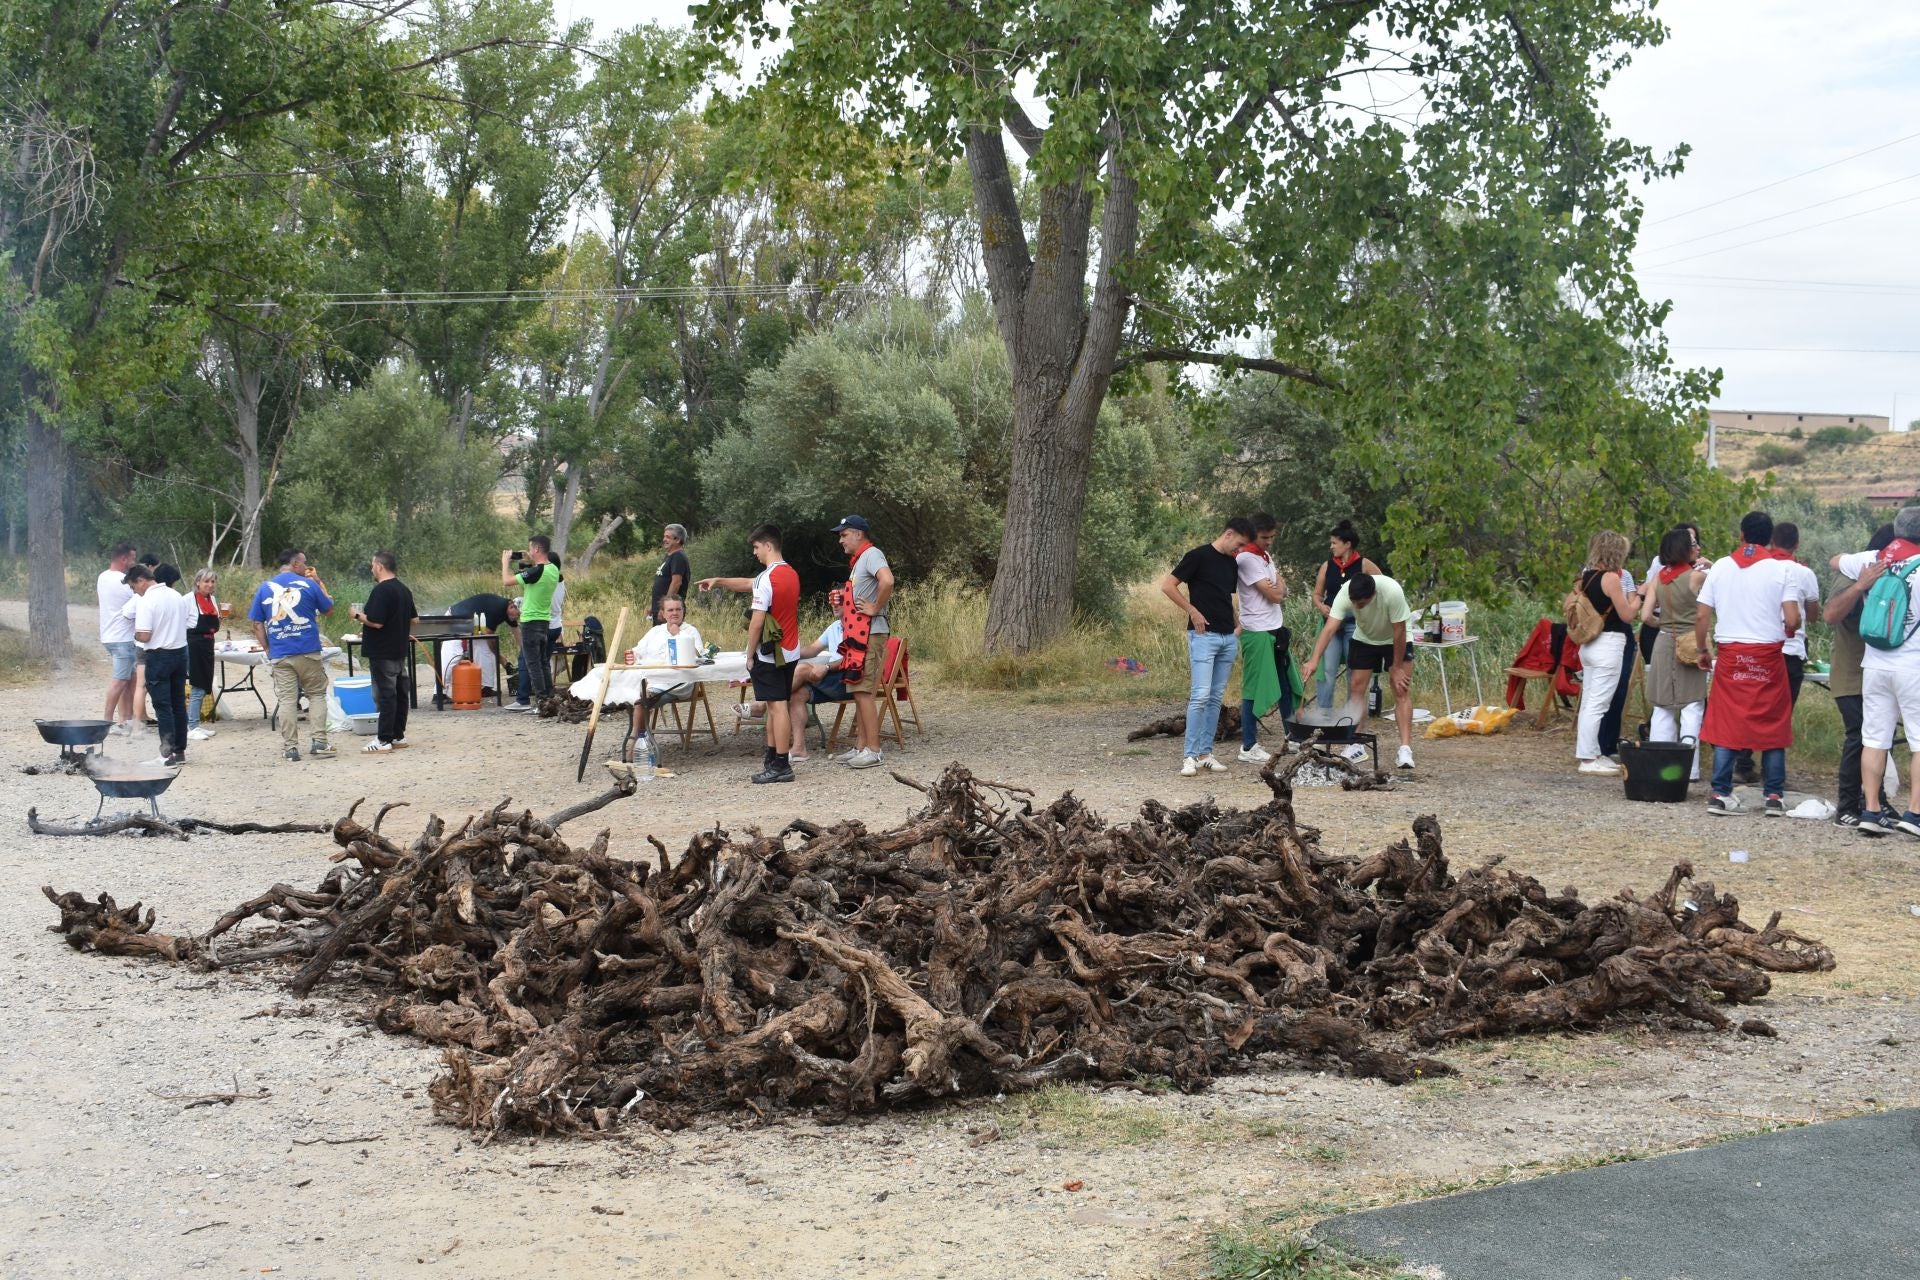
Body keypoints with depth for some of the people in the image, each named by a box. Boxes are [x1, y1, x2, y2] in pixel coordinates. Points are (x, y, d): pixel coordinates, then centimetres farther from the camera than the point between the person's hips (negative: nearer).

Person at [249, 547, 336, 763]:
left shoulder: (265, 588, 6)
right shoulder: (309, 585, -3)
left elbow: (257, 624, 5)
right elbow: (329, 609, 12)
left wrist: (268, 650, 11)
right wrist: (319, 582, 19)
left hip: (279, 655, 2)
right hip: (308, 652, -2)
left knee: (286, 700, 3)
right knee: (317, 695, 10)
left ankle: (290, 748, 2)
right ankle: (319, 742, 5)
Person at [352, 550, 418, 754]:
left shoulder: (381, 590, -18)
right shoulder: (404, 590, 11)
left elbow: (376, 621, -24)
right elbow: (414, 619, 17)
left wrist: (358, 616, -8)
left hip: (382, 652, -9)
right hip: (401, 651, 9)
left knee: (385, 695, -8)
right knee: (399, 694, 12)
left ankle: (384, 740, -7)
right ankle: (398, 736, 18)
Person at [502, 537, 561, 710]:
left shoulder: (537, 571, -20)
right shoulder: (554, 571, 6)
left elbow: (507, 581, -18)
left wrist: (506, 562, -3)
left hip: (531, 623, -8)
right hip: (546, 623, 8)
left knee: (532, 664, -3)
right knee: (544, 664, 14)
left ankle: (541, 701, -5)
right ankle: (549, 699, 16)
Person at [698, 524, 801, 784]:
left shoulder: (768, 578, -17)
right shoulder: (790, 574, 11)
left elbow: (757, 622, -18)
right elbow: (748, 584, 25)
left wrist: (750, 655, -10)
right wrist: (718, 582, 23)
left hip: (770, 653, -9)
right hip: (789, 651, 9)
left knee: (777, 706, -7)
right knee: (775, 705, 16)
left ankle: (781, 766, -6)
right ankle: (772, 757, 22)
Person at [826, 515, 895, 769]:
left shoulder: (871, 555, -11)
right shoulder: (858, 560, 20)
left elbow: (887, 581, -31)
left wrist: (875, 609, -22)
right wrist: (843, 601, 13)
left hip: (869, 635, -10)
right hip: (856, 635, 10)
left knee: (864, 693, -10)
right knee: (859, 693, 11)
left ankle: (873, 750, -8)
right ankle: (860, 747, 15)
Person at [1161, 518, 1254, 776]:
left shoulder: (1232, 565, 15)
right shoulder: (1199, 556, -7)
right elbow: (1167, 586, -10)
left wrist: (1237, 628, 13)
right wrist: (1193, 611, -12)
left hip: (1228, 638, 7)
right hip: (1204, 636, -7)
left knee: (1216, 698, 7)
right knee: (1200, 695, -12)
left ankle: (1205, 754, 12)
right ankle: (1190, 756, -9)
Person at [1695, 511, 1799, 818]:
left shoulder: (1720, 567, 4)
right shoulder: (1780, 570, -2)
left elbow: (1701, 615, 1)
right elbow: (1792, 620, -9)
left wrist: (1703, 651, 15)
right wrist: (1786, 632, 14)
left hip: (1730, 655, 2)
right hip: (1768, 656, -1)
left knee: (1726, 724, 5)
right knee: (1772, 726, 7)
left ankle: (1720, 794, 2)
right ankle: (1774, 796, 7)